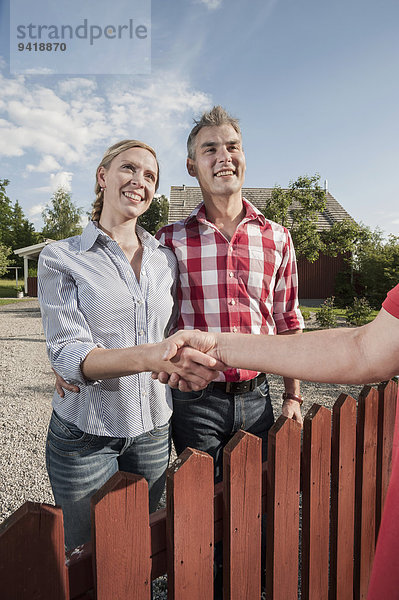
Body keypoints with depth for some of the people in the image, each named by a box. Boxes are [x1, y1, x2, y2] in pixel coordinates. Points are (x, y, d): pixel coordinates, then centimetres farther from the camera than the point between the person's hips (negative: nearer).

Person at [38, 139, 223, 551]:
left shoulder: (166, 259, 3)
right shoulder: (61, 258, -8)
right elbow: (67, 354, -18)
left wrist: (187, 363, -6)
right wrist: (153, 355, -33)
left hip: (152, 428, 4)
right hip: (84, 434, -3)